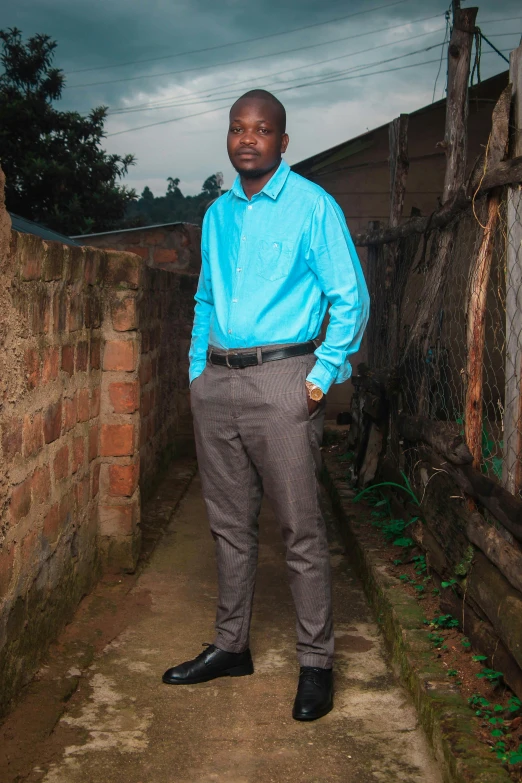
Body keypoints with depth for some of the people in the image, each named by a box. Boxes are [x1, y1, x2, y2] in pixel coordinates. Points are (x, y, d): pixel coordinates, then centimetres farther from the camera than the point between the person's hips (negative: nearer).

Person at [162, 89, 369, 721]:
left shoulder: (312, 206, -2)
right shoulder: (217, 214, 16)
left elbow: (351, 298, -4)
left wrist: (323, 376, -11)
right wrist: (197, 369, 13)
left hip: (280, 380, -6)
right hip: (216, 384, 6)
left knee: (300, 528, -3)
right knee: (229, 523, 12)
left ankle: (316, 662, 8)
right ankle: (230, 646, 24)